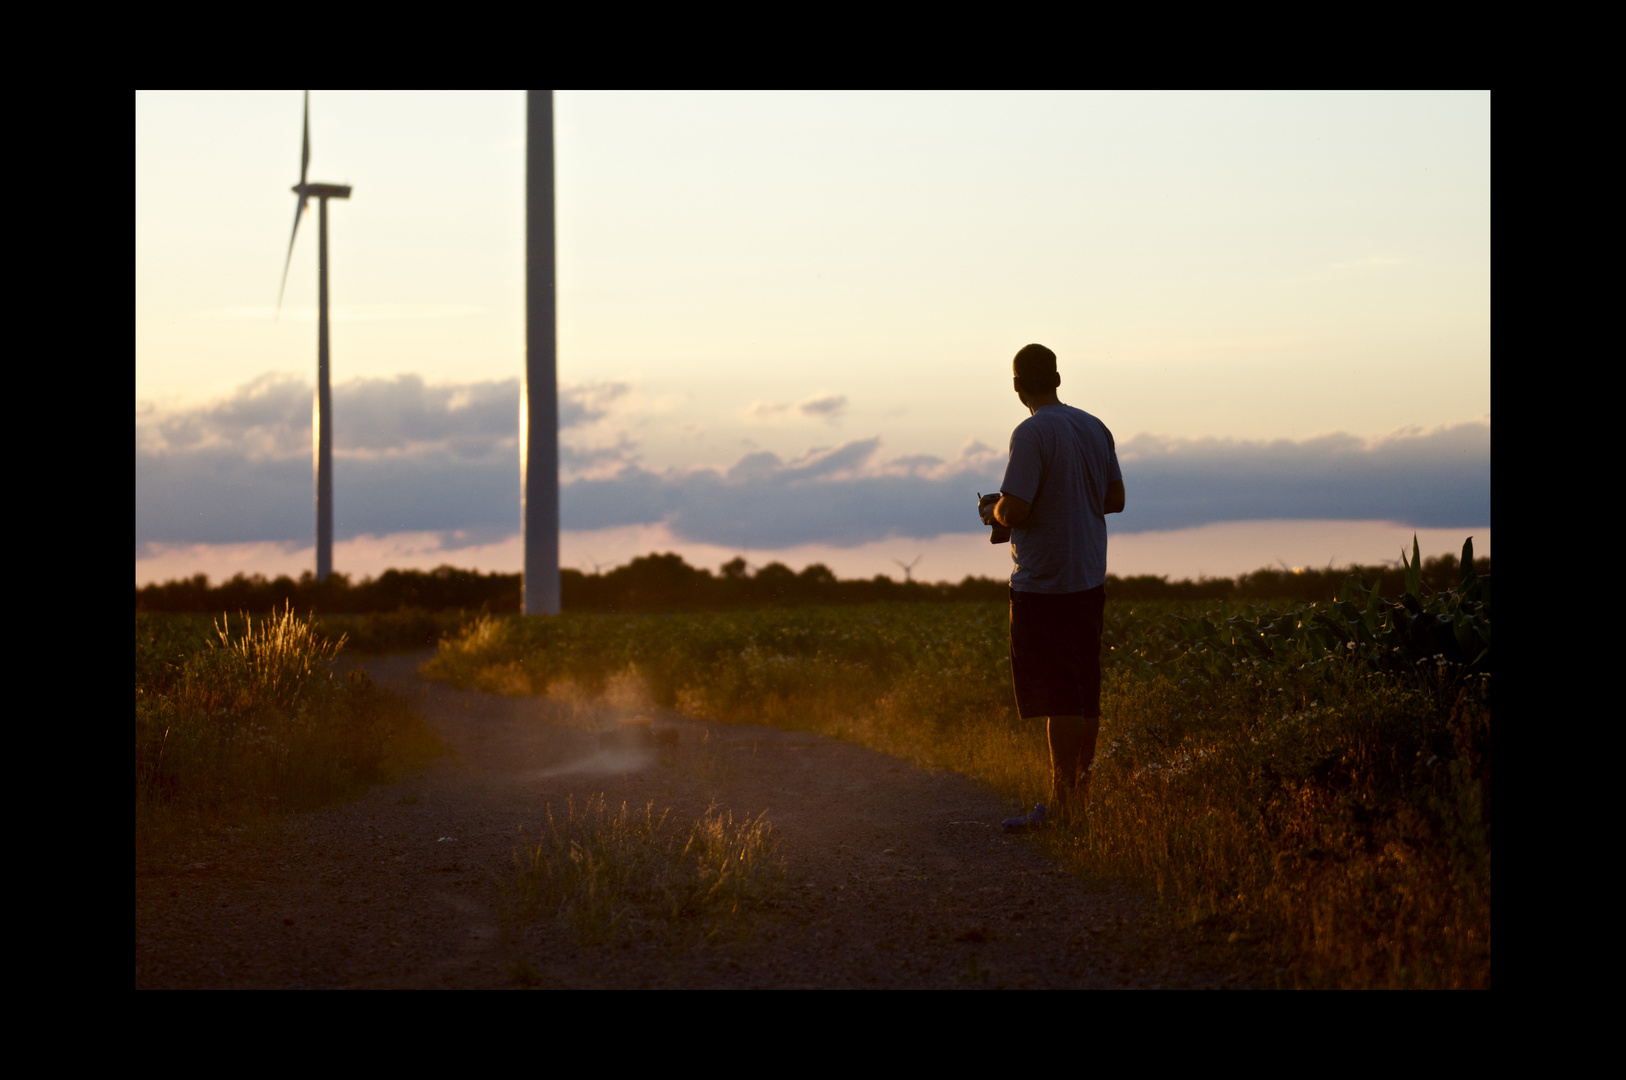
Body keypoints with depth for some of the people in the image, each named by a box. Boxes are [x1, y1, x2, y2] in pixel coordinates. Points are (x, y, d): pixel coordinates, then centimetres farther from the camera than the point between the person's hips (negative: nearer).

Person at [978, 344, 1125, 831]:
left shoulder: (1032, 434, -15)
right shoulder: (1094, 427, 9)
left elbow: (1015, 511, -19)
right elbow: (1115, 498, 16)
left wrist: (992, 511, 1)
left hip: (1044, 586, -8)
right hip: (1090, 582, 8)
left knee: (1057, 698, -5)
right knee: (1084, 695, 13)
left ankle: (1062, 804, -3)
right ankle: (1083, 792, 20)